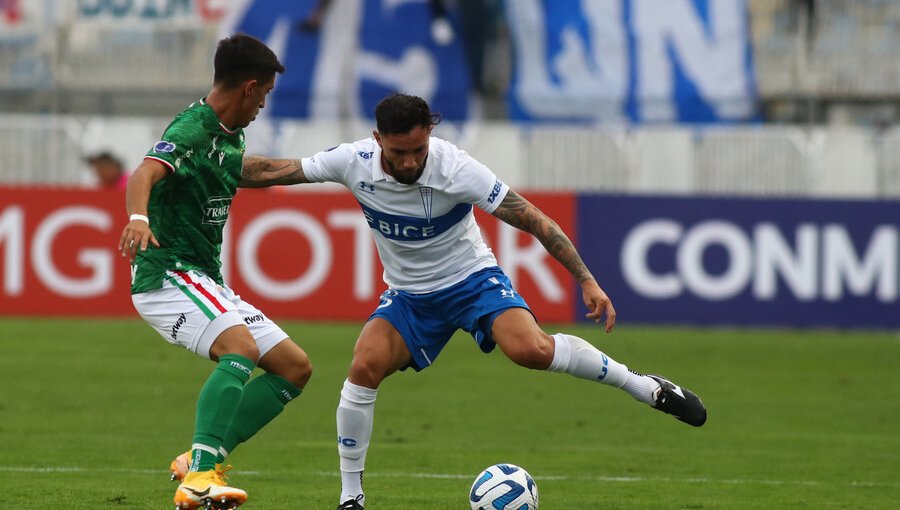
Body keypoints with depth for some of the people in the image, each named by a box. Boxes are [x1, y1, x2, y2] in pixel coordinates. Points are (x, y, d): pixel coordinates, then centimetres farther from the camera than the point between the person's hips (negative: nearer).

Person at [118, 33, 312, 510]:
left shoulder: (230, 137, 14)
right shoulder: (191, 130, -16)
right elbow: (146, 174, -36)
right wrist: (138, 218, -55)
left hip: (207, 283, 10)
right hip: (167, 274, -10)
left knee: (295, 367, 6)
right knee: (241, 347, -33)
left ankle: (198, 459, 2)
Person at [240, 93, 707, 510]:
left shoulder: (456, 169, -26)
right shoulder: (353, 162, -19)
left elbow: (533, 220, -21)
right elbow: (275, 171, -6)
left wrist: (586, 280, -25)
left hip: (473, 280, -3)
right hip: (409, 295, 3)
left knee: (529, 348, -28)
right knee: (365, 366, -21)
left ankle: (646, 388, -8)